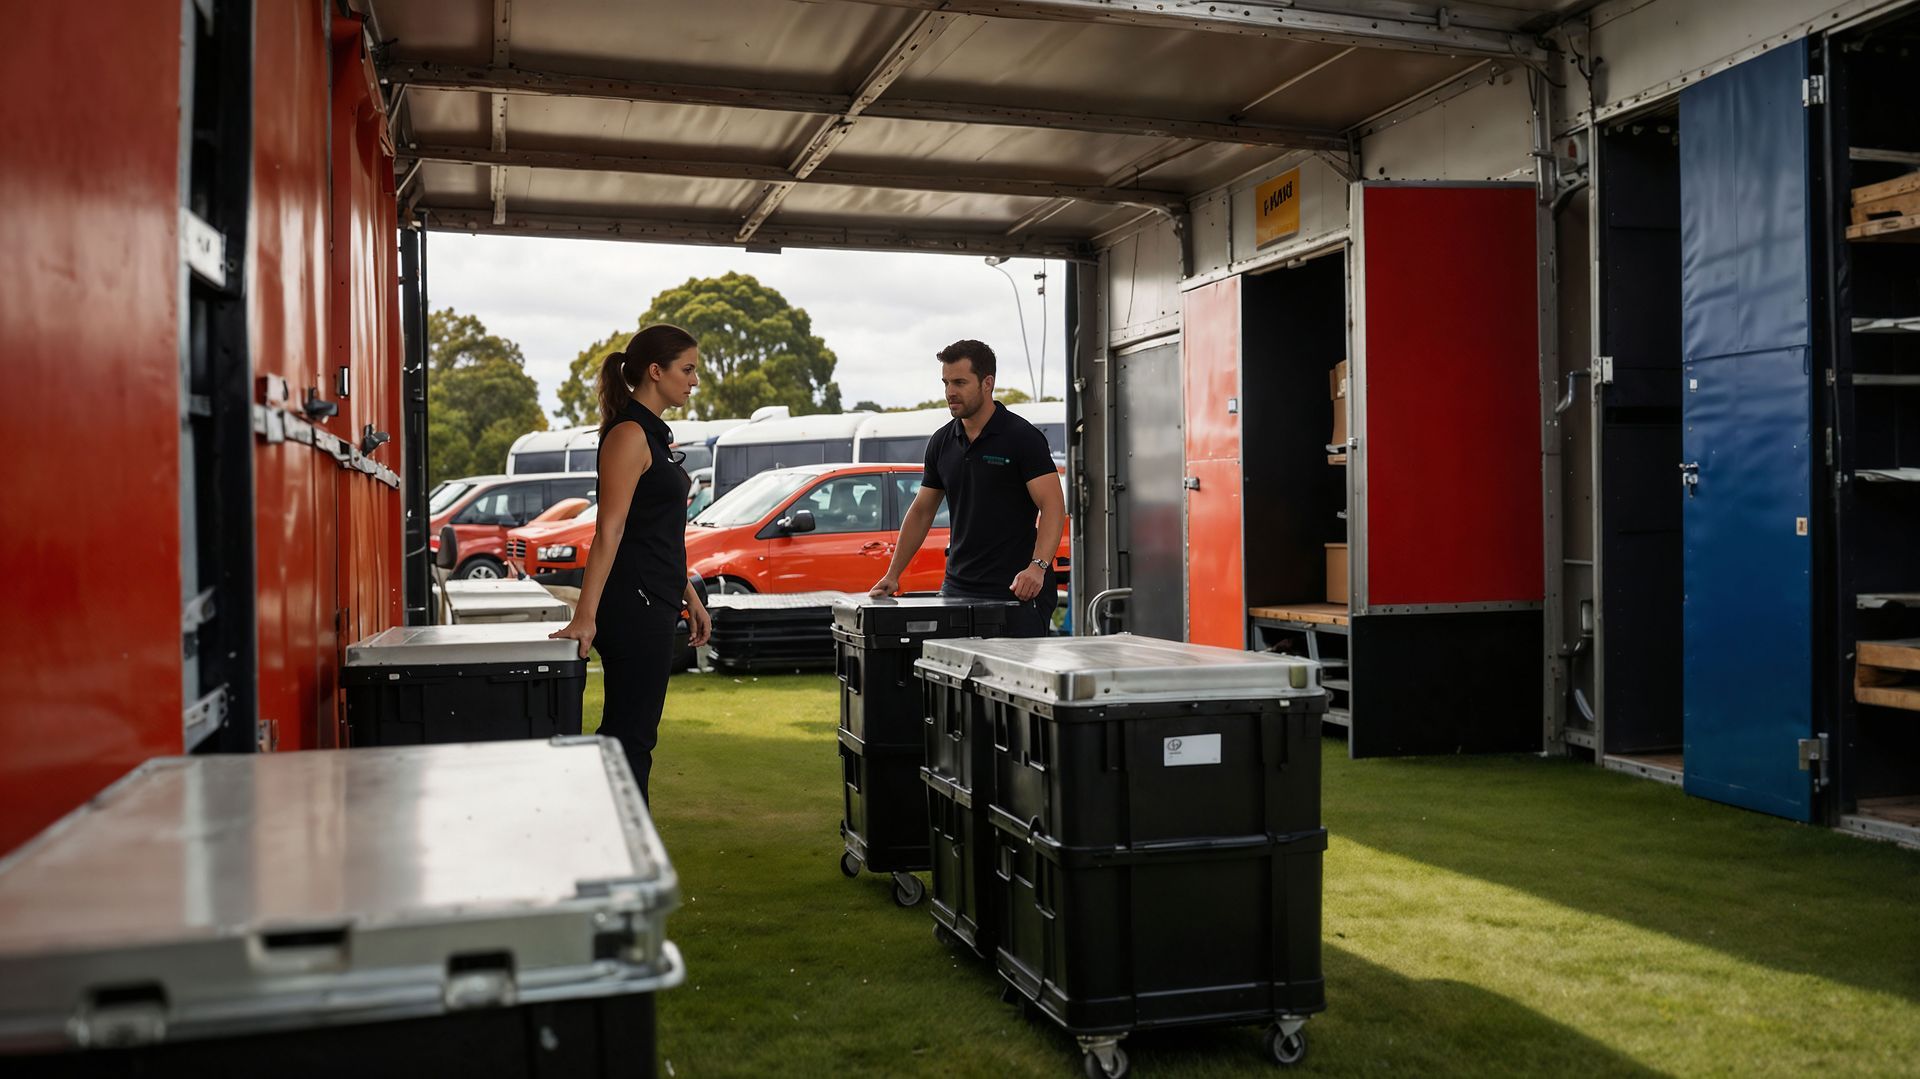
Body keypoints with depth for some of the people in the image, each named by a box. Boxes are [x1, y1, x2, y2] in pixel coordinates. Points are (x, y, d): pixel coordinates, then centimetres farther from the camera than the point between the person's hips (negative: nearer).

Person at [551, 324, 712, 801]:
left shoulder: (654, 432, 16)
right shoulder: (629, 435, -13)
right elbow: (609, 532, -21)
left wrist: (690, 597, 22)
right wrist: (585, 616, -25)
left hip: (655, 604, 10)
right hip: (633, 605, -10)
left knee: (632, 733, 13)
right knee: (630, 735, -4)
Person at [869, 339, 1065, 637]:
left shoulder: (1023, 437, -8)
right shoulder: (941, 442, 10)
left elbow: (1053, 507, -15)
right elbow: (921, 512, 17)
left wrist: (1038, 566, -29)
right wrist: (892, 574, 13)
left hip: (1017, 590, -5)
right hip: (958, 588, 6)